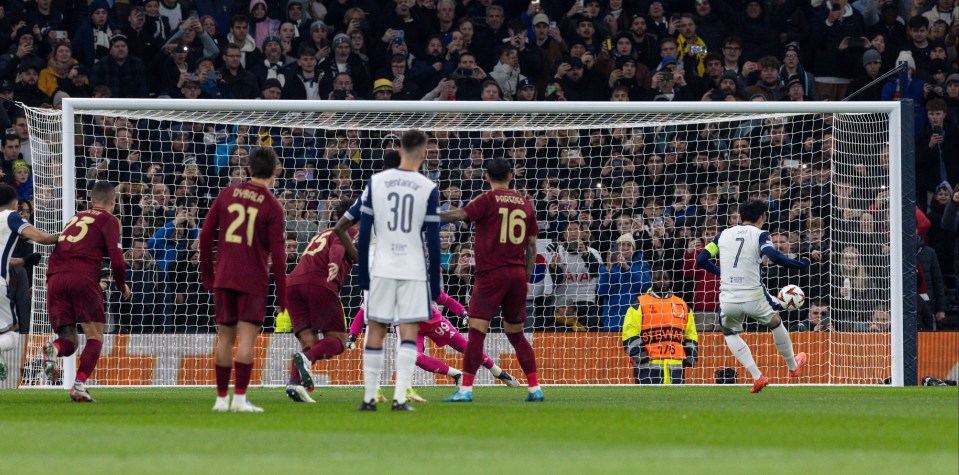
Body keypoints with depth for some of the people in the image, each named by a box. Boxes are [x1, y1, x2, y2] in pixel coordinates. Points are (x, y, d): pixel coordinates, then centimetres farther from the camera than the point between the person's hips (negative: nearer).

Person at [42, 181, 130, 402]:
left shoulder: (76, 218, 27)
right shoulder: (109, 220, 9)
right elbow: (117, 260, -2)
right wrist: (122, 286, 17)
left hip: (55, 277, 5)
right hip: (83, 278, -5)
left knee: (68, 340, 10)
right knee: (94, 336, 4)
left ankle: (53, 349, -25)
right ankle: (80, 386, -14)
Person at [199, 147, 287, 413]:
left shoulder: (227, 195, 6)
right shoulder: (272, 207, -6)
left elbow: (205, 235, 7)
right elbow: (277, 254, -8)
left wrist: (207, 276, 16)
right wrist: (282, 294, 0)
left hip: (224, 278, 4)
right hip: (253, 280, -4)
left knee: (225, 336, 10)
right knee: (247, 336, -4)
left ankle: (221, 398, 14)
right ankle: (239, 398, -10)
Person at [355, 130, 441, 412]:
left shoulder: (375, 182, 3)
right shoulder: (428, 189, -3)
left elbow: (364, 232, 4)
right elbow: (433, 239, -2)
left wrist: (363, 274, 11)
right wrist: (435, 283, 4)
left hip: (381, 269, 2)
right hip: (414, 270, -2)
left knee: (375, 332, 8)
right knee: (409, 332, -1)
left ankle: (369, 397, 9)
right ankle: (400, 397, -10)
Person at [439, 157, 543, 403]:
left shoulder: (488, 200, -4)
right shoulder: (524, 203, 12)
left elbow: (460, 215, -19)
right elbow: (532, 245, 14)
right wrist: (526, 278, 20)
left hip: (492, 273, -5)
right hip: (518, 274, 5)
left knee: (477, 330, -7)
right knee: (516, 333, 15)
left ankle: (465, 389, -13)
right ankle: (535, 388, 12)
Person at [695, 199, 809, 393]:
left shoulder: (723, 235, 10)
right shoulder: (759, 234, -1)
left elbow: (701, 259, 9)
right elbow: (773, 256, -19)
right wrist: (800, 264, -6)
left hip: (728, 298, 2)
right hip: (753, 296, -2)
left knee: (730, 333, 28)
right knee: (775, 323, 27)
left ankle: (757, 376, 15)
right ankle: (793, 366, 44)